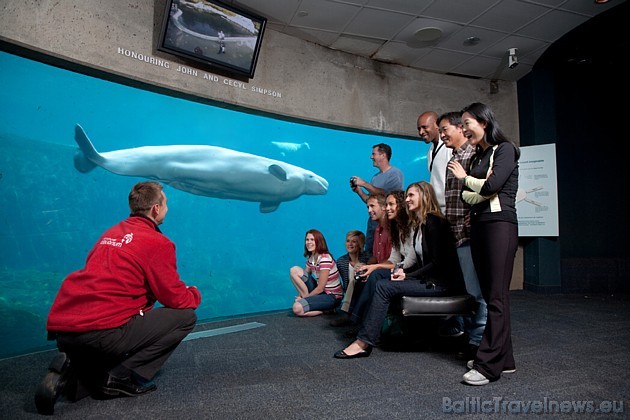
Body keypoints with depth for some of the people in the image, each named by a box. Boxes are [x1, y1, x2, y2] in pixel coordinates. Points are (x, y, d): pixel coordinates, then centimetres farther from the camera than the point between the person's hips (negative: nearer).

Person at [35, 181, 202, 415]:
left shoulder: (111, 233, 18)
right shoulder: (157, 243, -6)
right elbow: (176, 298, -5)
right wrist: (195, 294, 19)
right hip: (101, 332, -8)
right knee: (185, 316, 1)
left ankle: (73, 367, 8)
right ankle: (123, 376, -3)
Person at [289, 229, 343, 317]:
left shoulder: (325, 259, -21)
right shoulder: (310, 258, 3)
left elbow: (320, 288, -20)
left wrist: (303, 298, -10)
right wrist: (300, 296, -8)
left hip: (332, 296, -8)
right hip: (320, 291, 8)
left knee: (297, 308, -26)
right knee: (294, 270, -4)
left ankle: (326, 309, -4)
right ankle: (309, 299, -3)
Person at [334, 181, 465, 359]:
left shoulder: (433, 222, -13)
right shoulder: (419, 224, 16)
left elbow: (437, 263, -18)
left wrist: (407, 276, -15)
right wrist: (403, 271, 0)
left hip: (442, 283, -9)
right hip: (429, 278, 9)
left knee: (384, 287, -20)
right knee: (381, 282, -5)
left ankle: (363, 343, -16)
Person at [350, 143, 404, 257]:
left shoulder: (395, 173, -4)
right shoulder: (376, 176, 18)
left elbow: (387, 194, -17)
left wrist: (364, 184, -12)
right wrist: (358, 190, 2)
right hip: (373, 220, 7)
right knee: (369, 252, 5)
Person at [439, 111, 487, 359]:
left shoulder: (474, 155, -7)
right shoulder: (452, 160, 21)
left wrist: (472, 217, -19)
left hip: (467, 233, -9)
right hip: (452, 233, 9)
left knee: (474, 290, -3)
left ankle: (477, 341, 8)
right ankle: (460, 333, 25)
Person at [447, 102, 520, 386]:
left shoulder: (504, 149, -1)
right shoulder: (478, 156, 20)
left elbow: (491, 186, -14)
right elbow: (466, 196, 12)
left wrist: (465, 178, 3)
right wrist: (479, 189, -9)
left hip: (499, 224, -8)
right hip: (478, 225, 8)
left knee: (496, 296, -8)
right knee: (490, 295, 7)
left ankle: (488, 365, -7)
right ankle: (504, 360, 15)